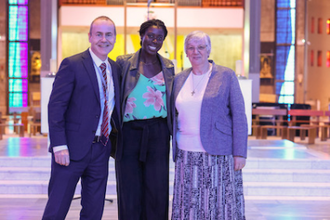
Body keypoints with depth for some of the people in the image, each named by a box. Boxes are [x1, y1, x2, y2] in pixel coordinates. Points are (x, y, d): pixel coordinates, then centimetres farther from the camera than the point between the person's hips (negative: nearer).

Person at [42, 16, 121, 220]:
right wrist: (59, 146, -19)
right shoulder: (72, 65, -8)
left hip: (101, 149, 6)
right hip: (72, 148, -6)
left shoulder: (115, 68, 11)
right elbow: (55, 107, -12)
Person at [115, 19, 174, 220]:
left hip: (158, 133, 2)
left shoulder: (168, 67, 10)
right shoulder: (124, 63, 1)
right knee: (129, 190, 2)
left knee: (157, 190, 1)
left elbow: (171, 103, 14)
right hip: (129, 133, -2)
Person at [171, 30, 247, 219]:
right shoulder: (179, 79, 11)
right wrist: (175, 150, 10)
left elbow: (239, 116, -2)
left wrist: (240, 153, -8)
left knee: (221, 205, 0)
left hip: (219, 155, -3)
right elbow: (174, 117, 17)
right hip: (187, 157, 4)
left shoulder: (226, 76, 1)